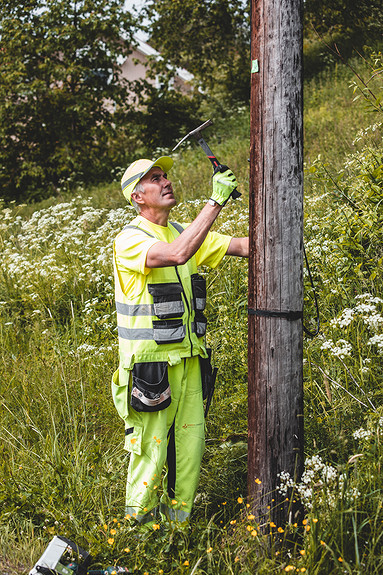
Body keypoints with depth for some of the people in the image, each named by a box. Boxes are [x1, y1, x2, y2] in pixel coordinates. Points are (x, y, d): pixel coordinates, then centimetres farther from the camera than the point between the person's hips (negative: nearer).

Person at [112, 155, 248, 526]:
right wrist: (216, 200, -29)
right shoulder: (129, 240, -12)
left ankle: (179, 520, 26)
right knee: (151, 449, 0)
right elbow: (178, 254, -31)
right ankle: (138, 524, 17)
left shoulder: (184, 232, 12)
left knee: (191, 445, 11)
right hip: (150, 366, -7)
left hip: (188, 359, 7)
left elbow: (242, 246, 6)